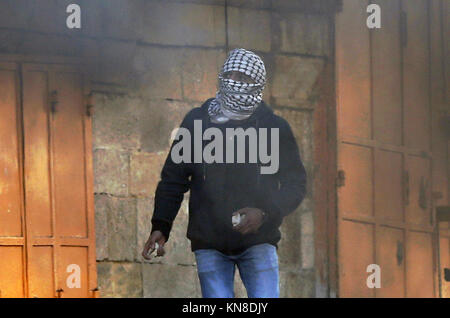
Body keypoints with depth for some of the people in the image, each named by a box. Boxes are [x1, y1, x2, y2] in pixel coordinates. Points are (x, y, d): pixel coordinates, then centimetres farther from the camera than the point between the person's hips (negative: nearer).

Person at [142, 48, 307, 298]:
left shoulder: (274, 127, 4)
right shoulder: (197, 121, 7)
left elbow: (295, 183, 5)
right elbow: (173, 178, 10)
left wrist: (265, 212, -13)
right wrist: (160, 226, -1)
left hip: (258, 242, -1)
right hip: (209, 243, 1)